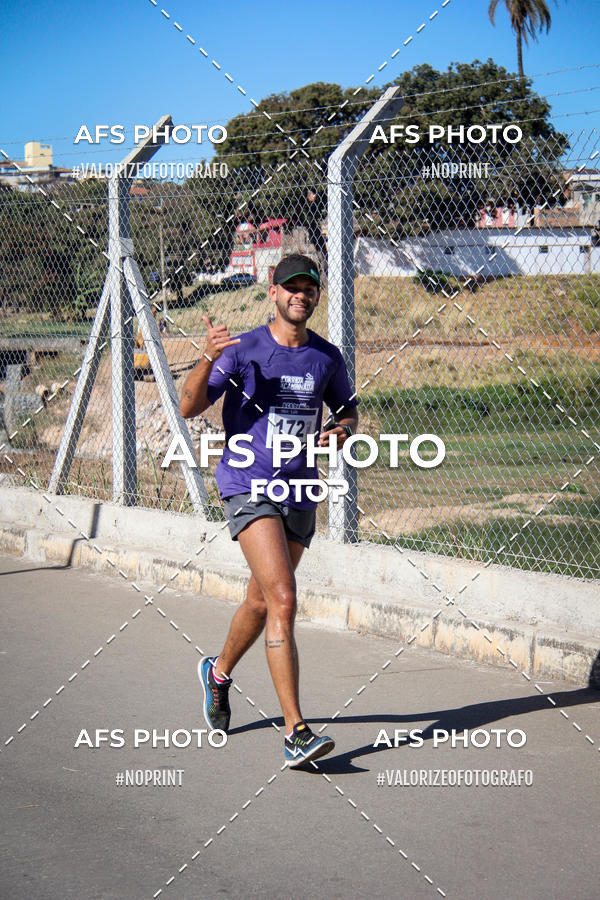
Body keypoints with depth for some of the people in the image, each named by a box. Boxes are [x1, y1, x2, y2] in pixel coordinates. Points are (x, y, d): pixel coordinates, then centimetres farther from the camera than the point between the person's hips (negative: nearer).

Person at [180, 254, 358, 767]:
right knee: (283, 601, -19)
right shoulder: (243, 351, -5)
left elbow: (348, 408, 22)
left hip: (301, 492, 5)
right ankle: (296, 732, -20)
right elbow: (189, 408, -12)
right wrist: (207, 360, -30)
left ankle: (219, 672, 48)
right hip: (248, 487, -5)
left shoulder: (327, 358, 7)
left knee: (262, 603, 18)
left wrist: (343, 430, -1)